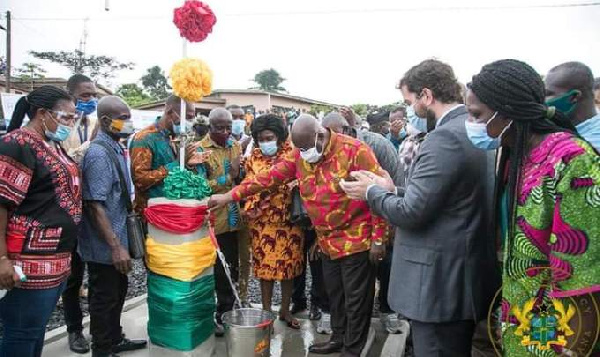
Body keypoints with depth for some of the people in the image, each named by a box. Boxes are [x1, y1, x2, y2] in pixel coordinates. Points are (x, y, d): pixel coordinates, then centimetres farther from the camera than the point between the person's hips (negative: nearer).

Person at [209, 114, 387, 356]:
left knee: (356, 298, 6)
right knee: (334, 294, 18)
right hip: (327, 242, 6)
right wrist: (230, 196, -4)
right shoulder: (299, 155, 0)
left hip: (356, 240, -6)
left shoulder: (354, 150, -18)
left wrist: (378, 238, -15)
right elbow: (269, 177, 0)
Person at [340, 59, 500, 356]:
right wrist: (394, 191, 11)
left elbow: (411, 213, -22)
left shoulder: (444, 137, -21)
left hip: (440, 282, -10)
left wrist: (372, 191, -5)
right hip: (463, 277, 10)